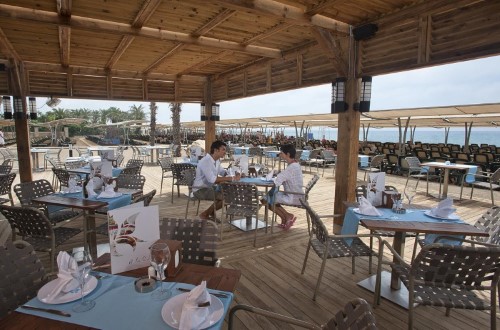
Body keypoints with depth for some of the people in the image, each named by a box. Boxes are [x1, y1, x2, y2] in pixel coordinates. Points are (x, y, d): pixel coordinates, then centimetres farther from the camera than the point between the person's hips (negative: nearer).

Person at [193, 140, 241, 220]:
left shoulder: (217, 160, 5)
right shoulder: (205, 161, -24)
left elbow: (222, 172, 17)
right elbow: (212, 179, -33)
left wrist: (234, 174, -4)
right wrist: (231, 178, -32)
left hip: (209, 188, 9)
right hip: (200, 190, -9)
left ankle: (212, 212, 16)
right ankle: (204, 214, -4)